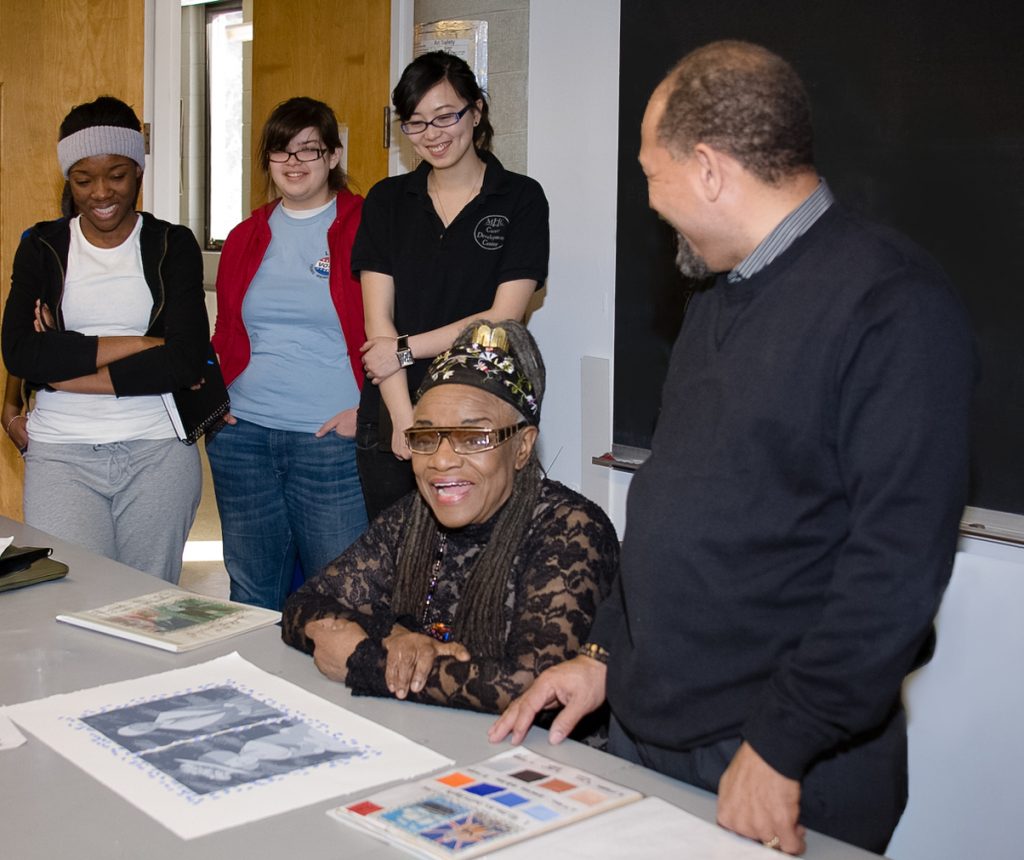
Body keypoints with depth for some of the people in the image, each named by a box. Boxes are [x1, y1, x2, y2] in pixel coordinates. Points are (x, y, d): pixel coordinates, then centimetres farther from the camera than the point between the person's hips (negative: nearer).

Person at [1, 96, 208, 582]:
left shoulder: (173, 246, 5)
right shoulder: (42, 248, 8)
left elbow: (187, 360, -9)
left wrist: (63, 370, -10)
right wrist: (136, 344, -13)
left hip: (159, 451, 0)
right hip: (61, 452, 1)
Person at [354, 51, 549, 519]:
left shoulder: (520, 199, 1)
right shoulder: (386, 200, 10)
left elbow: (503, 318, -6)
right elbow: (378, 321, 1)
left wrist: (407, 349, -8)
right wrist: (405, 421, -9)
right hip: (389, 423, 3)